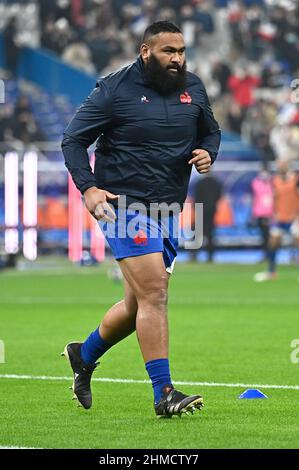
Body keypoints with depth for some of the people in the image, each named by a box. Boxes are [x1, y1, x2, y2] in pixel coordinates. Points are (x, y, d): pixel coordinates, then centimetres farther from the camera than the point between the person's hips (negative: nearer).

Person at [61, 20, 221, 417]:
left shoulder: (193, 89, 9)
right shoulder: (114, 90, -7)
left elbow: (211, 131, 25)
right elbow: (73, 140, -3)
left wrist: (207, 152, 1)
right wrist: (88, 187, -16)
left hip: (168, 209, 7)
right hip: (125, 203, -7)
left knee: (140, 304, 13)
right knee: (154, 295, -16)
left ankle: (84, 355, 39)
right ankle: (164, 394, -15)